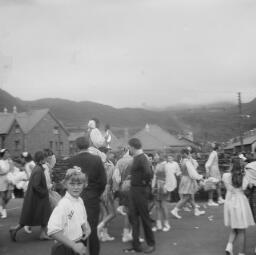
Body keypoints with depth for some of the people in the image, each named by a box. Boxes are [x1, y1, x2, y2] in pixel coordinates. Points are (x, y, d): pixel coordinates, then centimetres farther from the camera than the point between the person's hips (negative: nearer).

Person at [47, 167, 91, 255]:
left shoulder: (80, 201, 2)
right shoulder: (63, 204, -19)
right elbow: (53, 232, -25)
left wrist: (87, 228, -1)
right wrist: (74, 245, -22)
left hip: (79, 247, 7)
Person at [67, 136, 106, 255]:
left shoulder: (70, 161, -6)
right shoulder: (97, 159, -6)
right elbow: (103, 180, -6)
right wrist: (97, 194, 9)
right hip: (93, 198, 0)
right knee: (93, 229, 8)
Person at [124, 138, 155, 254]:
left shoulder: (142, 158, -18)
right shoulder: (136, 158, 10)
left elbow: (149, 173, -32)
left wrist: (145, 183, -16)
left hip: (140, 191, -9)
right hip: (133, 190, 9)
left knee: (144, 217, 3)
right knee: (133, 217, 11)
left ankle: (151, 244, 18)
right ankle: (136, 245, 20)